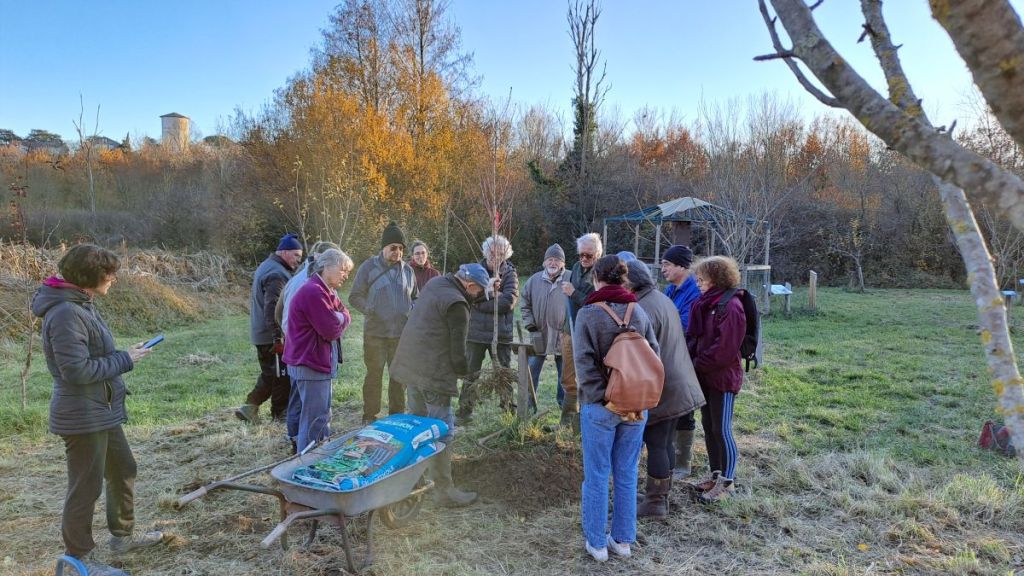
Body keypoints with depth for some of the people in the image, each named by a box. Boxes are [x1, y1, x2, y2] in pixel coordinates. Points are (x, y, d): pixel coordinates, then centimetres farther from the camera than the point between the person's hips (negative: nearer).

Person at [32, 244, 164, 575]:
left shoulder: (81, 304, 8)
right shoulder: (66, 313, -23)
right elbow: (76, 371, -26)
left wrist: (121, 356, 2)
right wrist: (125, 359, -18)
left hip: (101, 412, 10)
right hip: (83, 417, -10)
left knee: (123, 470, 21)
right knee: (86, 487, 4)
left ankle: (122, 535, 39)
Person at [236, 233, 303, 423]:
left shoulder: (266, 267, 16)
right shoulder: (277, 274, -18)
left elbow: (255, 301, 24)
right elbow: (272, 308, -26)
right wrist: (277, 337, -26)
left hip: (260, 334, 10)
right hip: (271, 336, -10)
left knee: (270, 374, 18)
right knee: (282, 375, 2)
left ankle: (249, 407, 15)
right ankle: (280, 413, 13)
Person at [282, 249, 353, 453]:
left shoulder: (326, 291, 14)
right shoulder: (313, 292, -22)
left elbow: (345, 316, 8)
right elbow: (332, 330, -23)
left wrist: (338, 318, -12)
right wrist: (340, 319, -3)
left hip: (320, 361, 11)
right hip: (310, 364, -11)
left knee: (322, 415, 20)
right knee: (315, 420, -4)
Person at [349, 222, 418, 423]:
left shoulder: (407, 270, 8)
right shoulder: (369, 267, -3)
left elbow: (415, 297, 20)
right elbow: (354, 297, 0)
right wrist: (369, 310, -15)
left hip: (403, 334, 4)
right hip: (375, 333, -3)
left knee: (400, 375, 12)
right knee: (374, 375, 4)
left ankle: (397, 414, 26)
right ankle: (369, 416, 18)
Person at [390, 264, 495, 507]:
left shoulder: (435, 283, 10)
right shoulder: (457, 306, -18)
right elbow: (457, 350, -15)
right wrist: (465, 372, 0)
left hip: (410, 365, 10)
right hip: (434, 373, -10)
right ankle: (444, 490, 7)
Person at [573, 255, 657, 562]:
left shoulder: (587, 314, -9)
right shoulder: (639, 312, 2)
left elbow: (584, 364, -16)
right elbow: (654, 357, 2)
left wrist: (601, 398, -13)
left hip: (600, 406, -3)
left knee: (597, 476, 9)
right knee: (627, 474, 15)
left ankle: (597, 543, 21)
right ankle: (623, 539, 27)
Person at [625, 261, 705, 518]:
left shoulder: (644, 309, -21)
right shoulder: (663, 299, 11)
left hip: (659, 390, -10)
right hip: (677, 386, 10)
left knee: (655, 445, 1)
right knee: (664, 443, 17)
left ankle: (655, 502, 11)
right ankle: (662, 495, 28)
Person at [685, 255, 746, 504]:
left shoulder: (731, 307, -18)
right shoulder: (704, 304, 7)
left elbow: (725, 349, -22)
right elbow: (693, 337, 11)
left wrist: (697, 364, -14)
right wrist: (690, 360, -6)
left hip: (723, 377, -8)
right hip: (705, 376, 8)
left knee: (721, 429, 1)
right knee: (708, 426, 16)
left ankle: (727, 482, 15)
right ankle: (714, 474, 31)